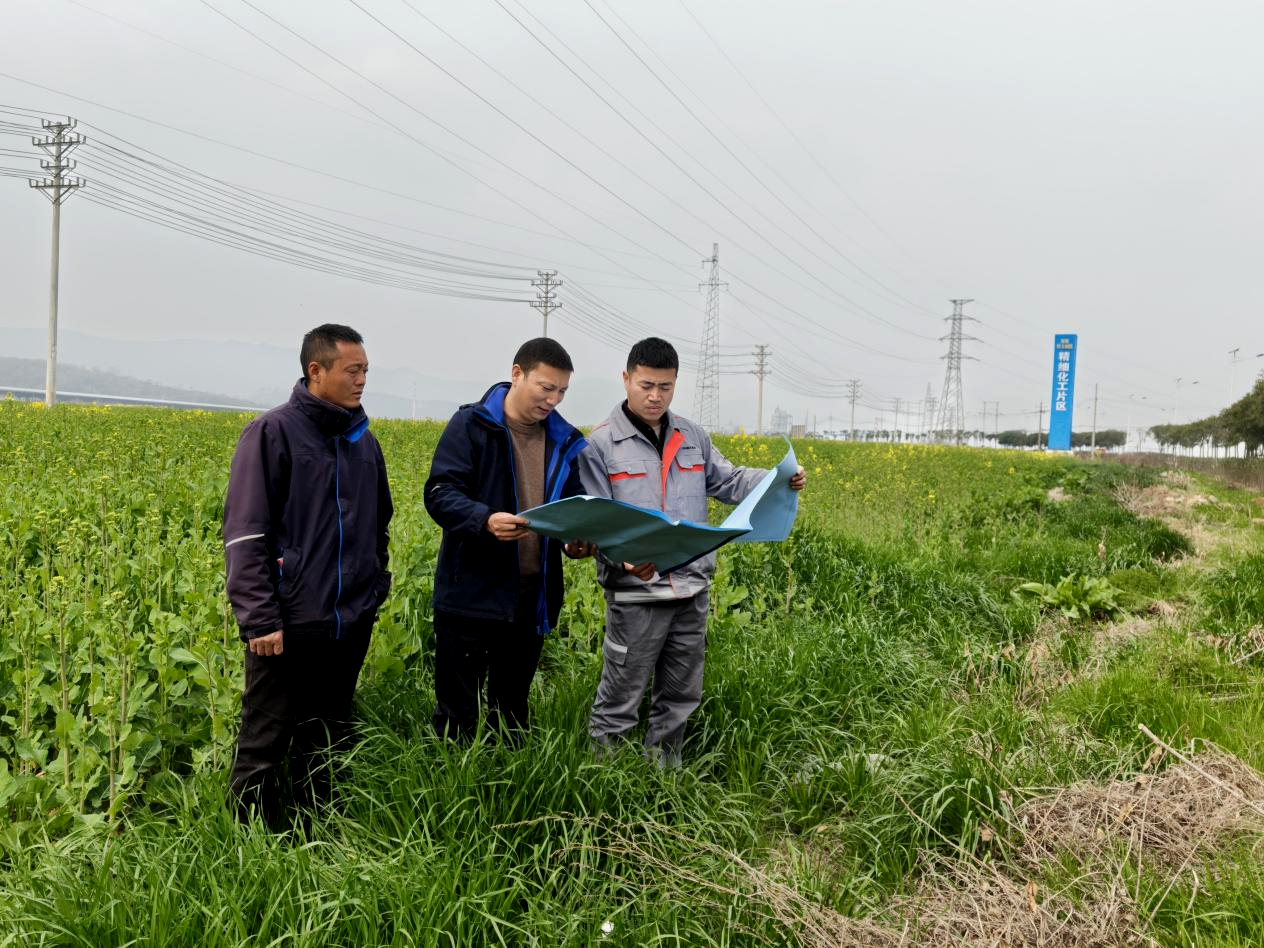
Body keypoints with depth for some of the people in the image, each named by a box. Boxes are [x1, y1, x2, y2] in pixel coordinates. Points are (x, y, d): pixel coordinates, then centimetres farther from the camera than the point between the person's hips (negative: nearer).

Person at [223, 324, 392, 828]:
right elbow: (244, 534, -13)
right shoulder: (272, 433, -8)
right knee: (263, 749, 2)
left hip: (349, 627, 6)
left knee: (324, 748, 16)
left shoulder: (364, 441, 11)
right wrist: (259, 619, -18)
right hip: (288, 628, -6)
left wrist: (375, 589, 14)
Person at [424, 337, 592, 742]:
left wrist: (580, 537, -10)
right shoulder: (471, 425, -8)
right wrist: (485, 520, -34)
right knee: (456, 709, 3)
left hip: (532, 599, 5)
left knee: (513, 708, 18)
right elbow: (440, 494, -15)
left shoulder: (564, 441, 9)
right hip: (471, 595, -5)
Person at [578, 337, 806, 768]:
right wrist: (623, 558, -28)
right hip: (636, 592, -6)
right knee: (619, 700, 2)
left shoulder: (692, 437, 10)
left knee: (679, 697, 18)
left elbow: (729, 482, 15)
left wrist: (781, 479, -2)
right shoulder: (600, 444, -7)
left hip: (691, 589, 6)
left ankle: (665, 772, 34)